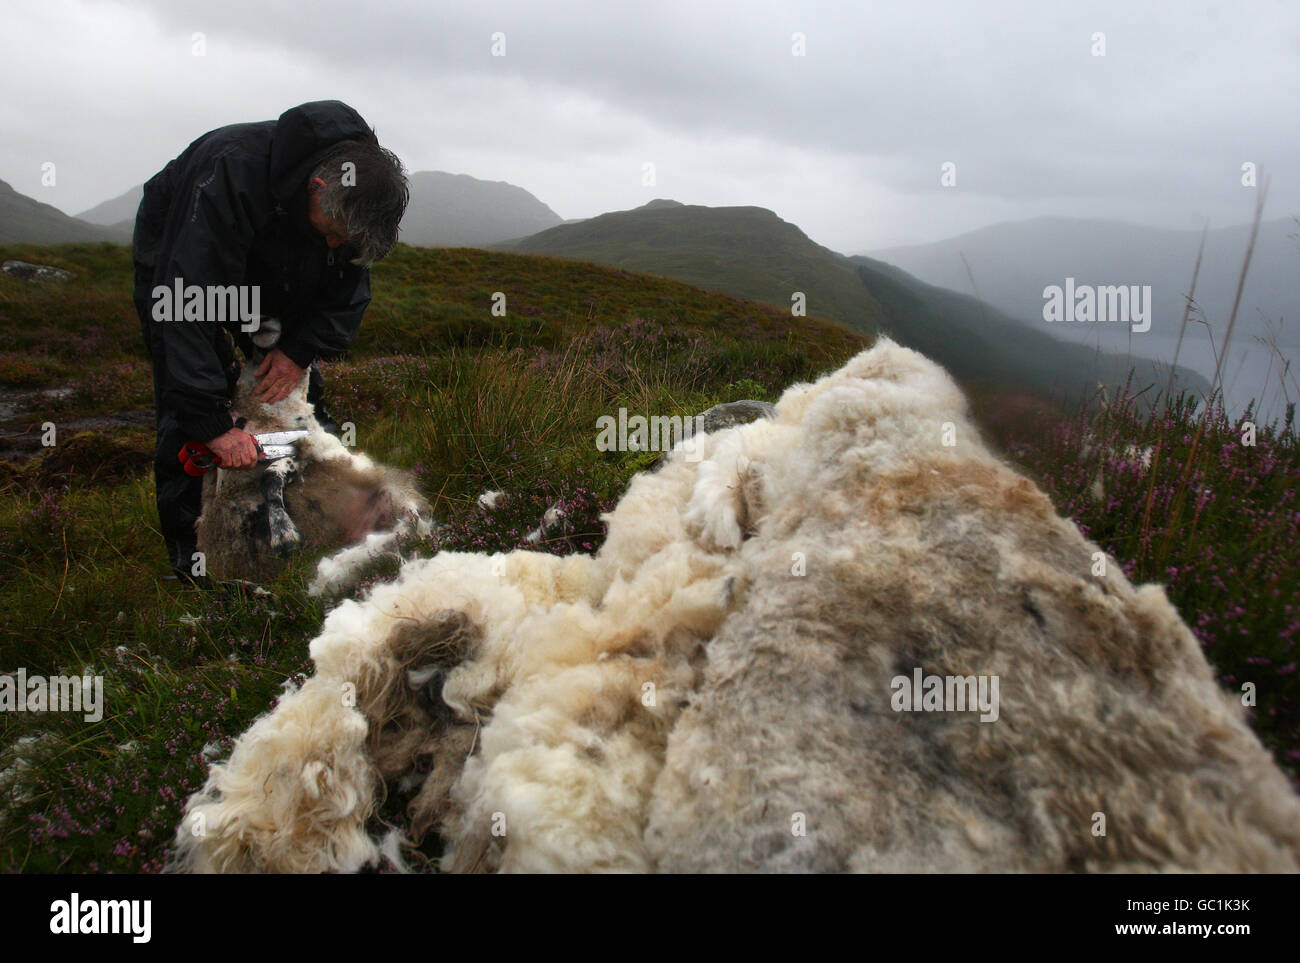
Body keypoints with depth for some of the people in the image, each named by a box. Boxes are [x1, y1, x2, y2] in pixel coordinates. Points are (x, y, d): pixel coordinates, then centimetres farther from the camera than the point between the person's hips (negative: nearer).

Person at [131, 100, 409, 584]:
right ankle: (189, 548, -3)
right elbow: (189, 308, -43)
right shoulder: (231, 174, -43)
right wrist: (213, 423, -45)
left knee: (303, 393, 0)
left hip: (276, 278, 5)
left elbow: (348, 286, -11)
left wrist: (301, 349, -24)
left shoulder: (361, 183, -25)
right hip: (177, 262, -5)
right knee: (186, 400, -13)